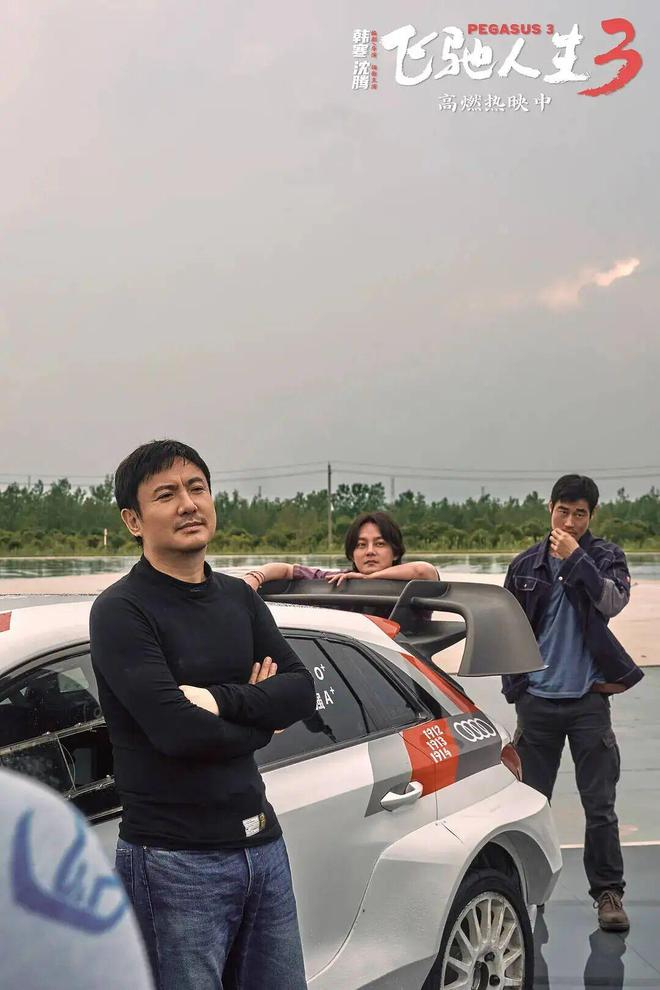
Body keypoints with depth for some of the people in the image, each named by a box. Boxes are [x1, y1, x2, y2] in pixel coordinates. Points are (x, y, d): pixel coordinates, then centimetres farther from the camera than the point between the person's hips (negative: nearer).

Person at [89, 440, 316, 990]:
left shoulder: (239, 599, 11)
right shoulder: (121, 611, -11)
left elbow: (304, 692, 1)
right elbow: (176, 730, -22)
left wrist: (221, 699, -16)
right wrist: (261, 717, -5)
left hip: (263, 844, 7)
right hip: (175, 859, -6)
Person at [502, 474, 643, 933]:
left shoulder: (605, 556, 2)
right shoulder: (525, 565, 7)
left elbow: (614, 601, -18)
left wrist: (575, 559, -21)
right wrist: (516, 688, 9)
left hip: (588, 700, -2)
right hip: (538, 701, 2)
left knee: (600, 805, -3)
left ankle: (609, 893, 6)